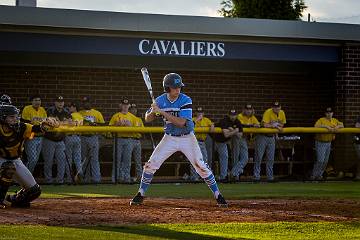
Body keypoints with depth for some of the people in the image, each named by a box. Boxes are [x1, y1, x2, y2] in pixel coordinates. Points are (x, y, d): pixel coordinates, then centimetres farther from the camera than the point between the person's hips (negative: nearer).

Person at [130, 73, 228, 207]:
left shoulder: (186, 100, -19)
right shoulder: (160, 100, -7)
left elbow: (182, 122, -30)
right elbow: (147, 119, -2)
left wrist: (161, 112, -32)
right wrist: (153, 111, -26)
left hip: (187, 138, -3)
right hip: (169, 139, 3)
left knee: (201, 167, -9)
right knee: (151, 164, -4)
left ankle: (218, 195, 2)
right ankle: (140, 195, 10)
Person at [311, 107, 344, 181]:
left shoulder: (334, 120, 8)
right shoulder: (321, 120, -10)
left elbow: (342, 125, 4)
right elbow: (316, 126, -26)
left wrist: (337, 126, -18)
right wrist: (326, 126, -32)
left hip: (328, 143, 6)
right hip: (320, 142, -6)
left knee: (325, 161, 9)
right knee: (320, 160, -13)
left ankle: (319, 175, 21)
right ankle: (314, 175, -2)